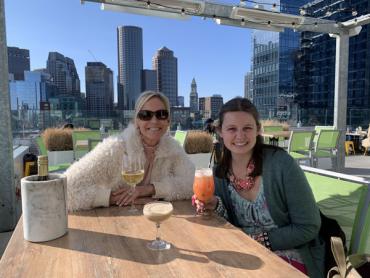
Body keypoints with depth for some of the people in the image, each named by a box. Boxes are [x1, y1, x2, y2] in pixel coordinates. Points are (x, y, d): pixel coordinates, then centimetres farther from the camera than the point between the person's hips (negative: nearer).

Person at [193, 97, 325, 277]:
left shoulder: (281, 164, -19)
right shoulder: (219, 173, -5)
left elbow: (308, 228, -13)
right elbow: (232, 227, 2)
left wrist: (258, 241, -16)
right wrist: (217, 207, -17)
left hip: (289, 258, -3)